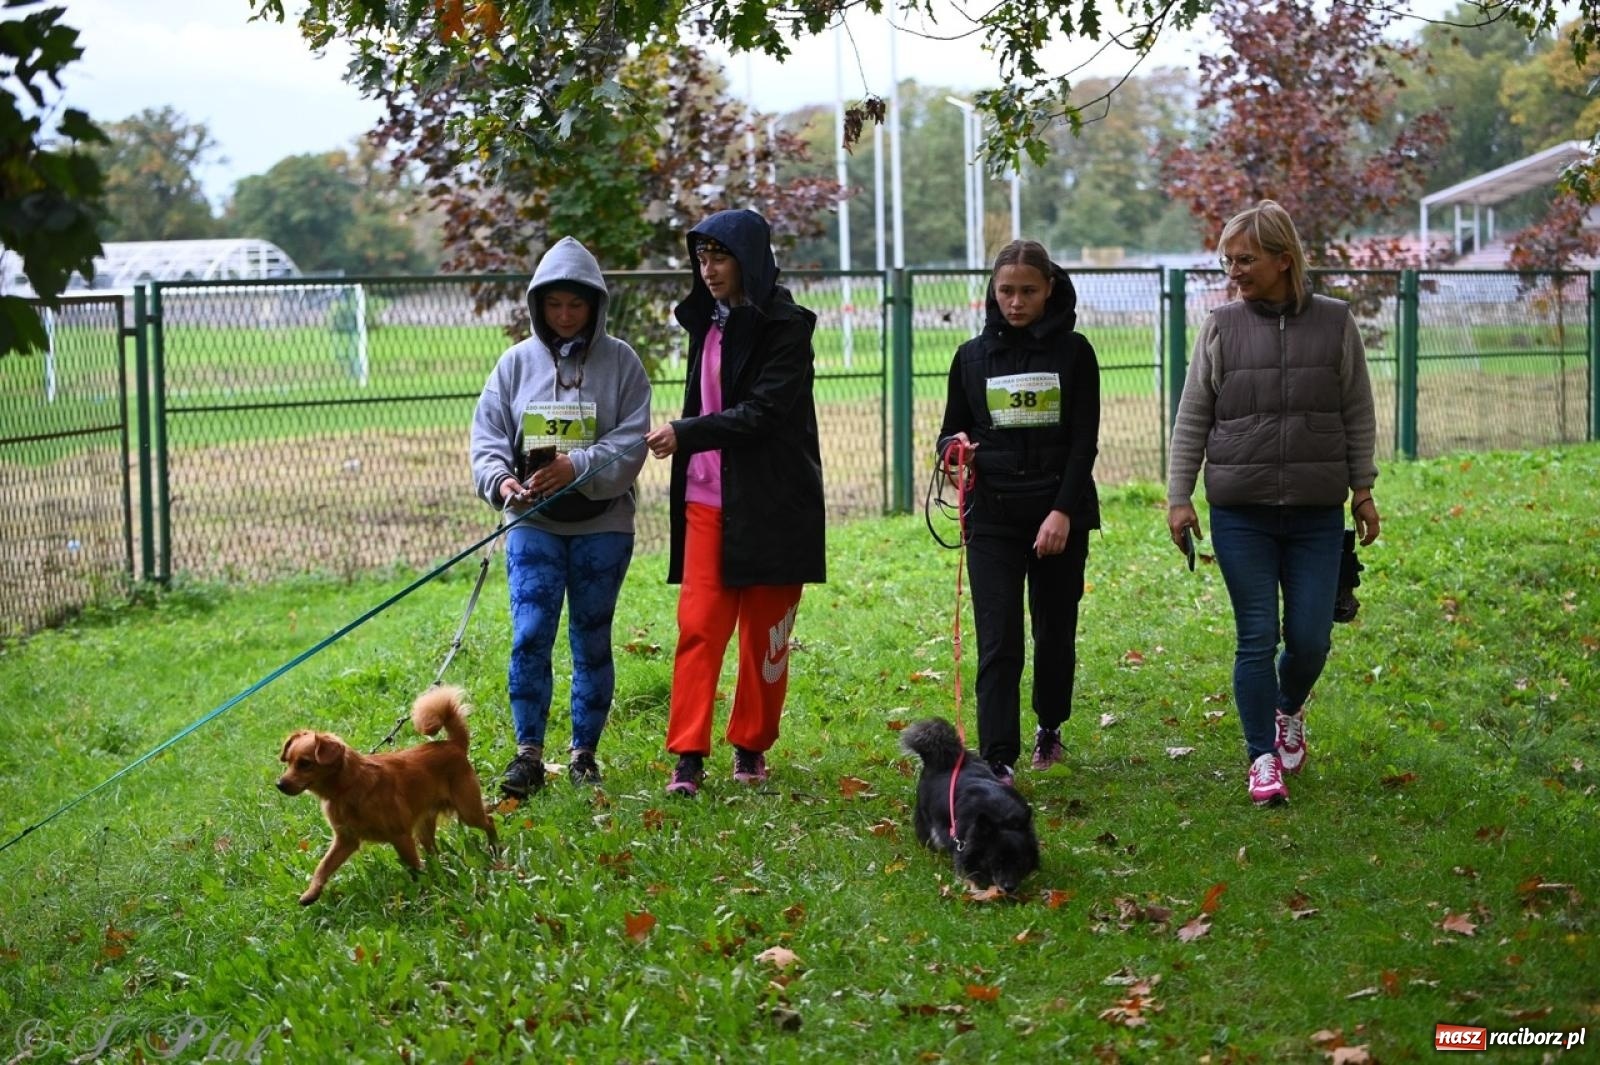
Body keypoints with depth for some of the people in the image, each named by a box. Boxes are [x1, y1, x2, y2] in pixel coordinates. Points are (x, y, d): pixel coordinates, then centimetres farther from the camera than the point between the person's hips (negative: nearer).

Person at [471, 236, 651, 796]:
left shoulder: (620, 361, 0)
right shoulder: (517, 361, 5)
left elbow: (631, 441, -7)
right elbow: (487, 435, 4)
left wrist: (577, 467, -21)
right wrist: (501, 481, -16)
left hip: (602, 524, -1)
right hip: (532, 524, 1)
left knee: (592, 641, 7)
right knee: (530, 635, -10)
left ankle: (584, 753, 18)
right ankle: (528, 753, -3)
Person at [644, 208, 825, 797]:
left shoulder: (785, 325, -8)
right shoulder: (709, 322, 14)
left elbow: (764, 412, -17)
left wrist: (686, 433, -17)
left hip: (770, 503, -5)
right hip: (707, 500, 5)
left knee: (764, 633, 4)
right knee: (698, 626, -5)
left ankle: (752, 746, 17)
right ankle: (688, 756, -7)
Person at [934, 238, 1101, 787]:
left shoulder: (1073, 352, 1)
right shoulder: (972, 356, 7)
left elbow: (1084, 440, -3)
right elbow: (952, 430, 15)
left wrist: (1063, 510, -14)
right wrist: (954, 446, -9)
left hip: (1059, 514, 0)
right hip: (993, 517, 0)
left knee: (1056, 632, 10)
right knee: (998, 642, -9)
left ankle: (1049, 728, 35)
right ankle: (997, 761, -13)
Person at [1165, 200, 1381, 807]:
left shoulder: (1335, 324, 3)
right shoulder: (1220, 329, 1)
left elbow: (1358, 416, 9)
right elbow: (1191, 421, 4)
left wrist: (1363, 490, 7)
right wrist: (1178, 497, -1)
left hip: (1317, 514, 1)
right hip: (1241, 513, -1)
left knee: (1310, 639, 1)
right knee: (1256, 638, -3)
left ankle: (1289, 710, 33)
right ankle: (1264, 758, 9)